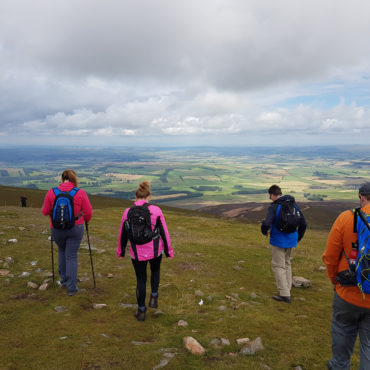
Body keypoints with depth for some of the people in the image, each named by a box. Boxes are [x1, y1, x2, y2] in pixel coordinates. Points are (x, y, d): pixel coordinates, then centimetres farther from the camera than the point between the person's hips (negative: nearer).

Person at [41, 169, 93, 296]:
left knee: (62, 251, 28)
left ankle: (64, 279, 32)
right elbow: (88, 213, -6)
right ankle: (71, 288, 12)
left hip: (57, 229, 2)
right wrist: (85, 221, 14)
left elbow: (45, 211, -3)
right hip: (75, 229, -1)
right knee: (72, 256, 8)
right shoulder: (80, 192, -10)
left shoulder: (51, 192, -8)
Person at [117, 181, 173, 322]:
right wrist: (168, 250, 7)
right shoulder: (156, 210, -11)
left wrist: (121, 251, 18)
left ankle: (141, 311, 29)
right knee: (155, 270, 32)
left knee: (141, 280, 20)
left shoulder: (127, 212, -7)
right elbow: (164, 232, -5)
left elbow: (122, 234, 2)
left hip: (137, 253, 0)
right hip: (155, 251, 0)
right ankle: (154, 297, 24)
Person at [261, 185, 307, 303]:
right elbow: (303, 224, 8)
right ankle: (287, 289, 28)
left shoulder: (274, 207, -17)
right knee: (287, 264, 21)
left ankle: (285, 295, 3)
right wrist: (298, 238, 20)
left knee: (278, 266, 3)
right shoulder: (293, 205, 4)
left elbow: (266, 224, -30)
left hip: (278, 241, -7)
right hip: (291, 240, 7)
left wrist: (265, 232, -7)